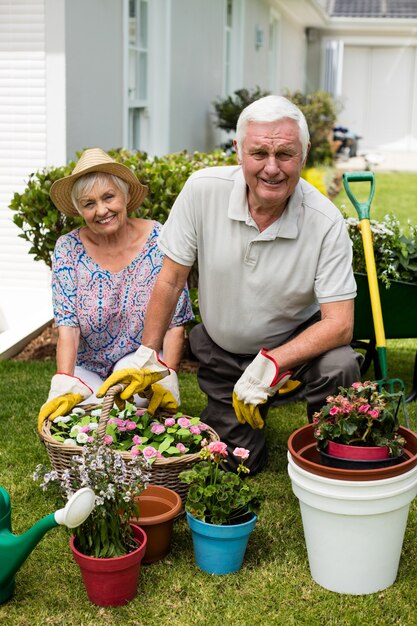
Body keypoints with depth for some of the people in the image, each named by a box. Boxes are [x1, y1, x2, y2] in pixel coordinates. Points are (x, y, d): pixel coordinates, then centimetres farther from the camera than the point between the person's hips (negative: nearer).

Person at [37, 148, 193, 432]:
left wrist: (166, 381, -24)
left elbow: (175, 323, -11)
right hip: (87, 369, 2)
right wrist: (65, 386, -29)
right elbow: (67, 326, -14)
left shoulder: (160, 240, -12)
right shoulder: (68, 248, -9)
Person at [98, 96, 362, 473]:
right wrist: (147, 357, -7)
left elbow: (340, 323, -24)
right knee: (236, 464, 0)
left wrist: (269, 365, -34)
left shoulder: (326, 222, -23)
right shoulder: (203, 191, -19)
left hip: (298, 340, -1)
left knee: (339, 366, -32)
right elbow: (171, 279, -9)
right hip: (222, 351, 2)